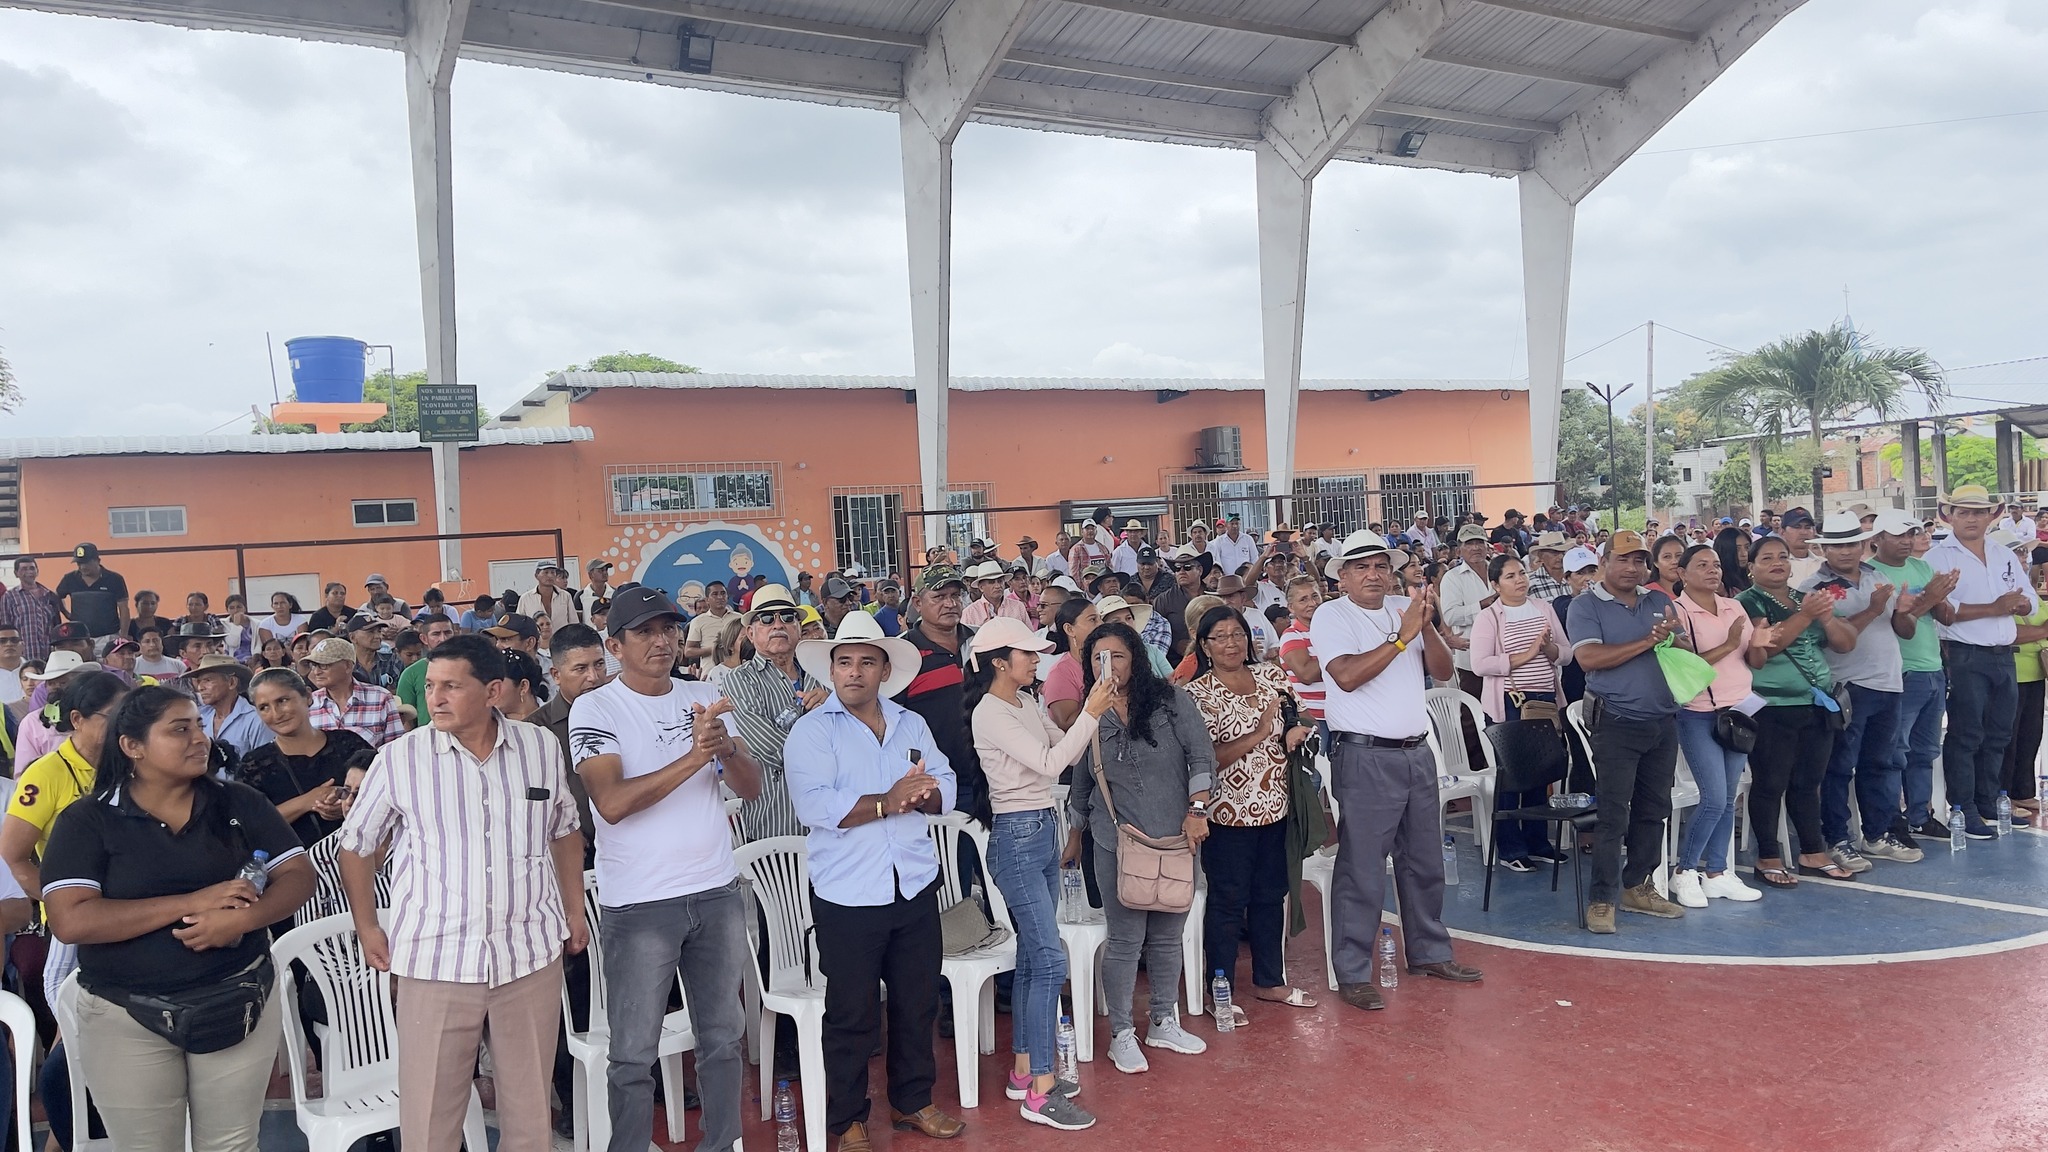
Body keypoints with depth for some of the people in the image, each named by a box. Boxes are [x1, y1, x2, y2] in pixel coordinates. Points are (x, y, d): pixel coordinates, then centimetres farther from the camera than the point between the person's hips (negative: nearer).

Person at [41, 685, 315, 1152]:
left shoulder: (241, 804, 1)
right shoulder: (86, 822, -5)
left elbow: (298, 876, 0)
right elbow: (71, 921, -17)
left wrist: (242, 919, -21)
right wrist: (191, 902, -23)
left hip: (239, 1003, 2)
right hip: (127, 1018, -1)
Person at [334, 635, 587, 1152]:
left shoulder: (542, 747, 1)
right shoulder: (399, 759, -5)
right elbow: (356, 844, 8)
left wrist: (574, 910, 14)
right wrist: (367, 926, 7)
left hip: (532, 952, 2)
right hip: (435, 959, -1)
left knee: (530, 1104, 12)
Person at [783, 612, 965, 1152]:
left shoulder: (912, 724, 10)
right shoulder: (811, 731, -6)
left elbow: (945, 786, 6)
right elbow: (816, 805, -20)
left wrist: (923, 794, -16)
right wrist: (887, 802, -22)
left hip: (915, 887, 5)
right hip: (847, 895, -5)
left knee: (918, 1002, 16)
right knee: (851, 1014, 7)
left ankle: (913, 1101, 35)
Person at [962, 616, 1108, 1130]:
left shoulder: (1028, 705, 10)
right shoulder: (989, 713, -15)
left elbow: (1069, 754, 11)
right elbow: (1048, 763, -22)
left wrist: (1095, 713, -2)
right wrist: (1090, 714, -20)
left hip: (1045, 828, 9)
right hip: (1017, 837, -9)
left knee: (1032, 957, 13)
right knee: (1050, 960, -9)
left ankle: (1023, 1071, 23)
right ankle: (1040, 1093, -3)